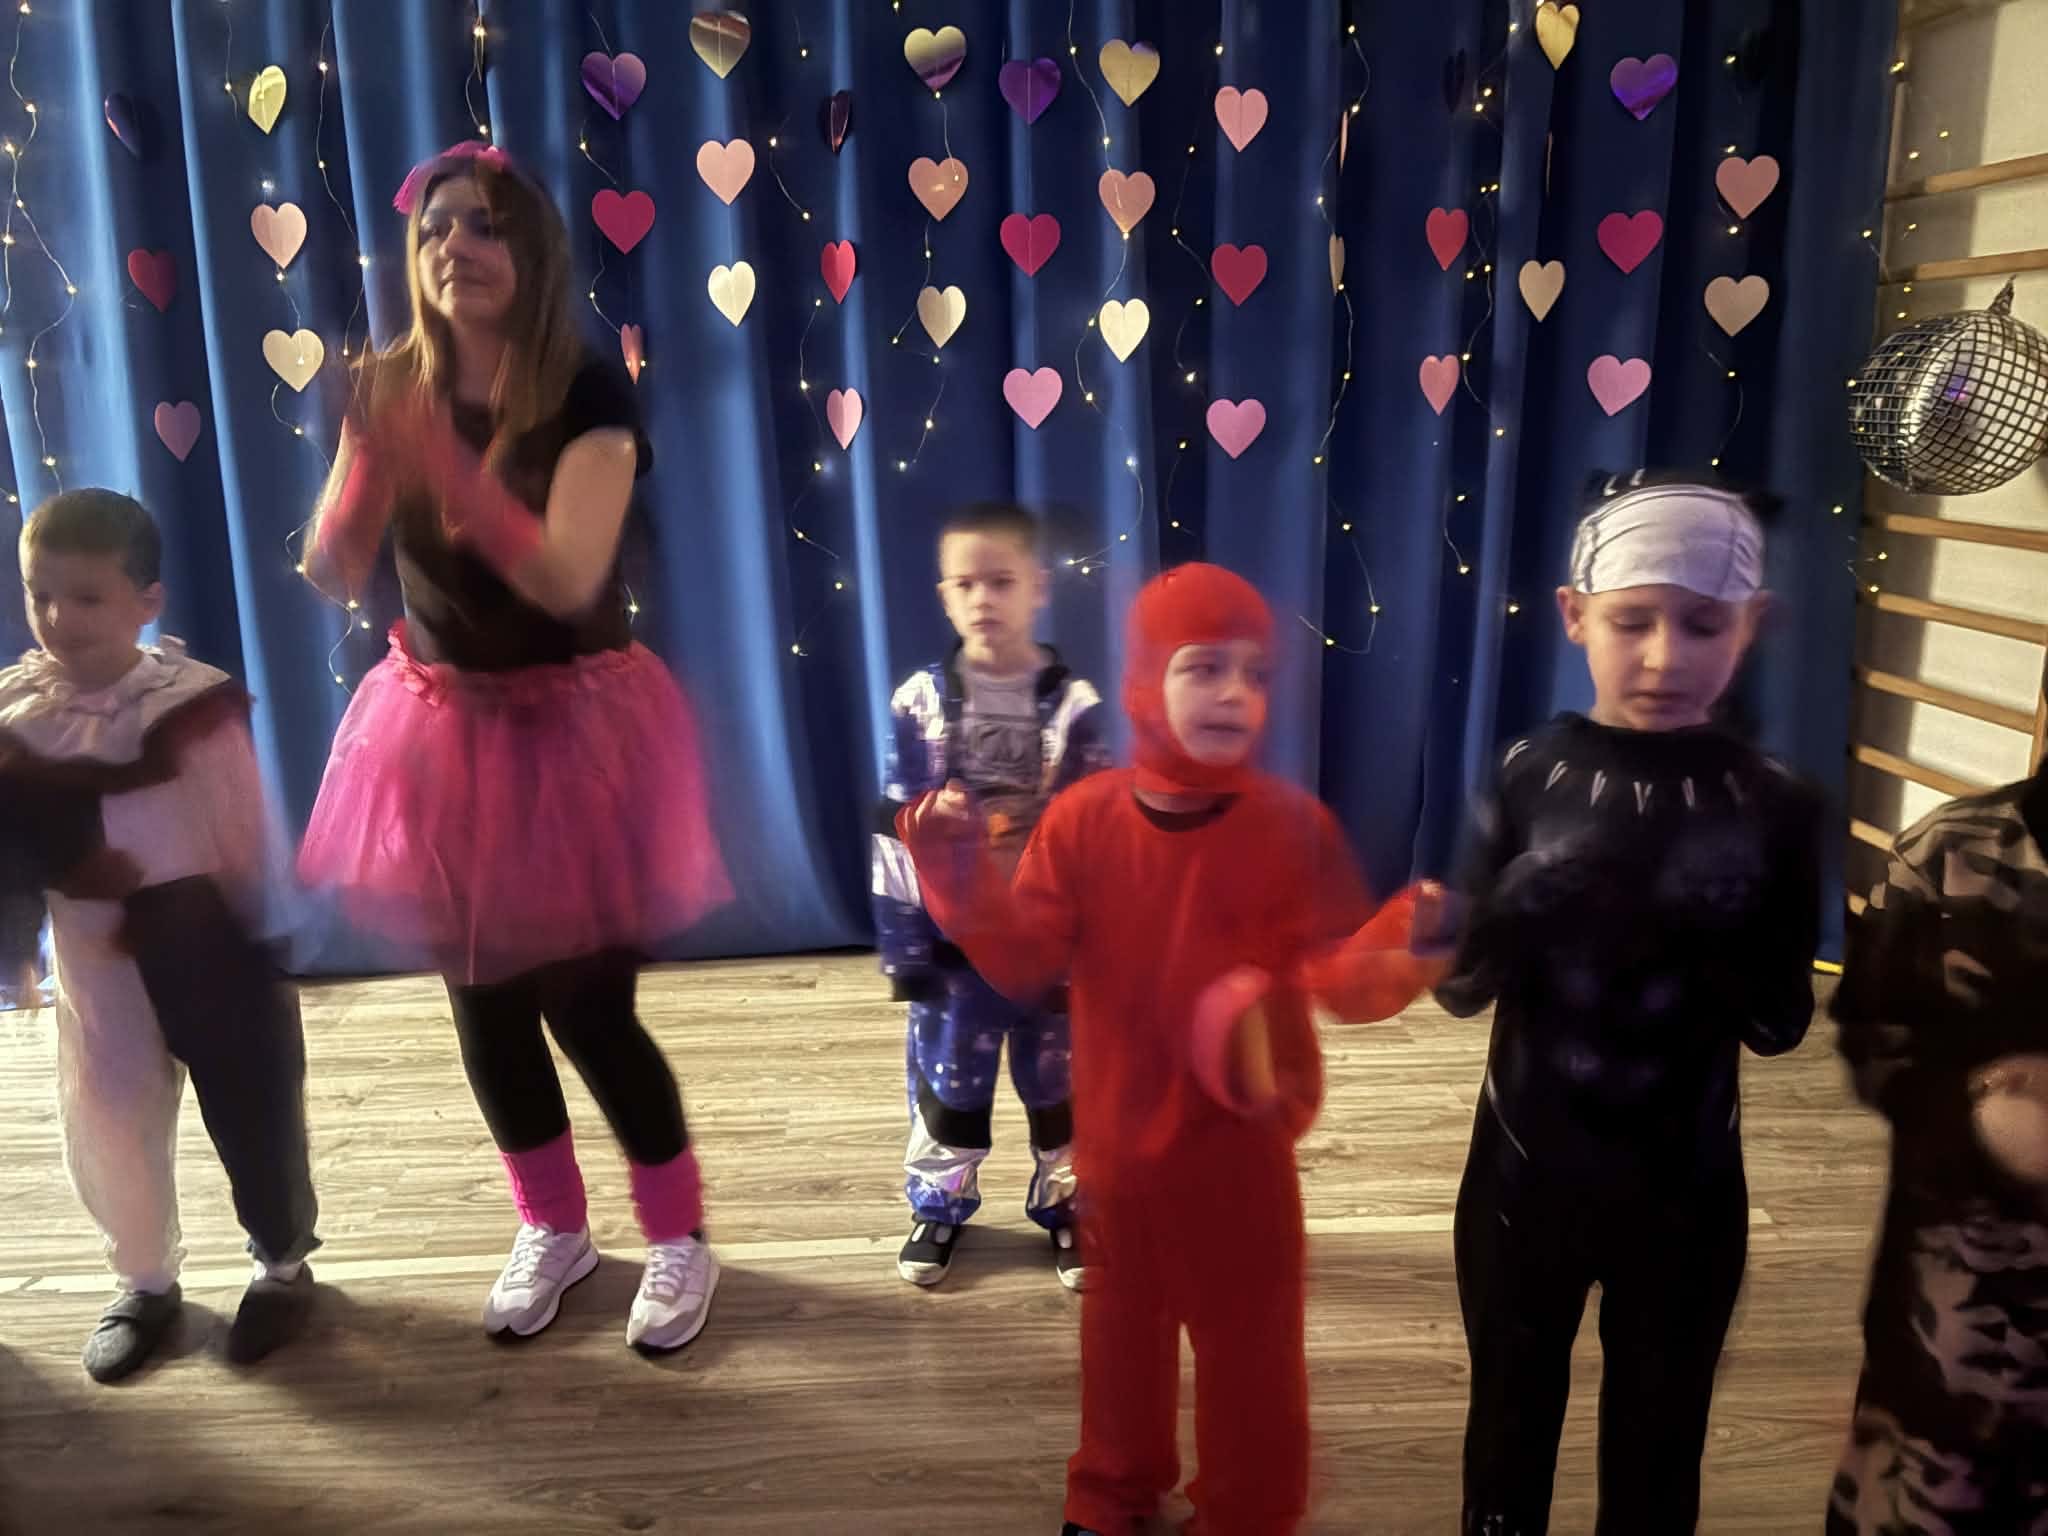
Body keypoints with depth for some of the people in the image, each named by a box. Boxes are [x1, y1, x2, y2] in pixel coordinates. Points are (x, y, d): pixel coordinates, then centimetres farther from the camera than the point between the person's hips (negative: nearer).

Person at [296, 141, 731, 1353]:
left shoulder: (588, 398, -13)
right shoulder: (391, 390, 0)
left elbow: (568, 580, -25)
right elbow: (335, 577, -8)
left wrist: (450, 468, -36)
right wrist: (375, 459, -25)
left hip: (574, 729, -4)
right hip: (442, 729, 5)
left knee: (587, 1004, -1)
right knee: (483, 1000, 12)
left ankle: (680, 1237, 24)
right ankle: (553, 1227, 36)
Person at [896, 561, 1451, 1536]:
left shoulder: (1292, 826, -15)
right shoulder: (1083, 819, -10)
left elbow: (1335, 974, -18)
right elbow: (1026, 962, -10)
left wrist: (1398, 948, -38)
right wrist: (966, 884, -25)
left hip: (1239, 1143, -2)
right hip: (1115, 1131, 3)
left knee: (1247, 1337, 14)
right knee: (1122, 1319, 24)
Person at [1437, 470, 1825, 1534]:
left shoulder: (1773, 804, -9)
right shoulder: (1530, 775, -11)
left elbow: (1780, 1022, -8)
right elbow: (1459, 986, -10)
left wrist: (1701, 941, -28)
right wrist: (1529, 900, -31)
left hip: (1685, 1193, 0)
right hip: (1523, 1176, 0)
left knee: (1656, 1449, 20)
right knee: (1509, 1429, 20)